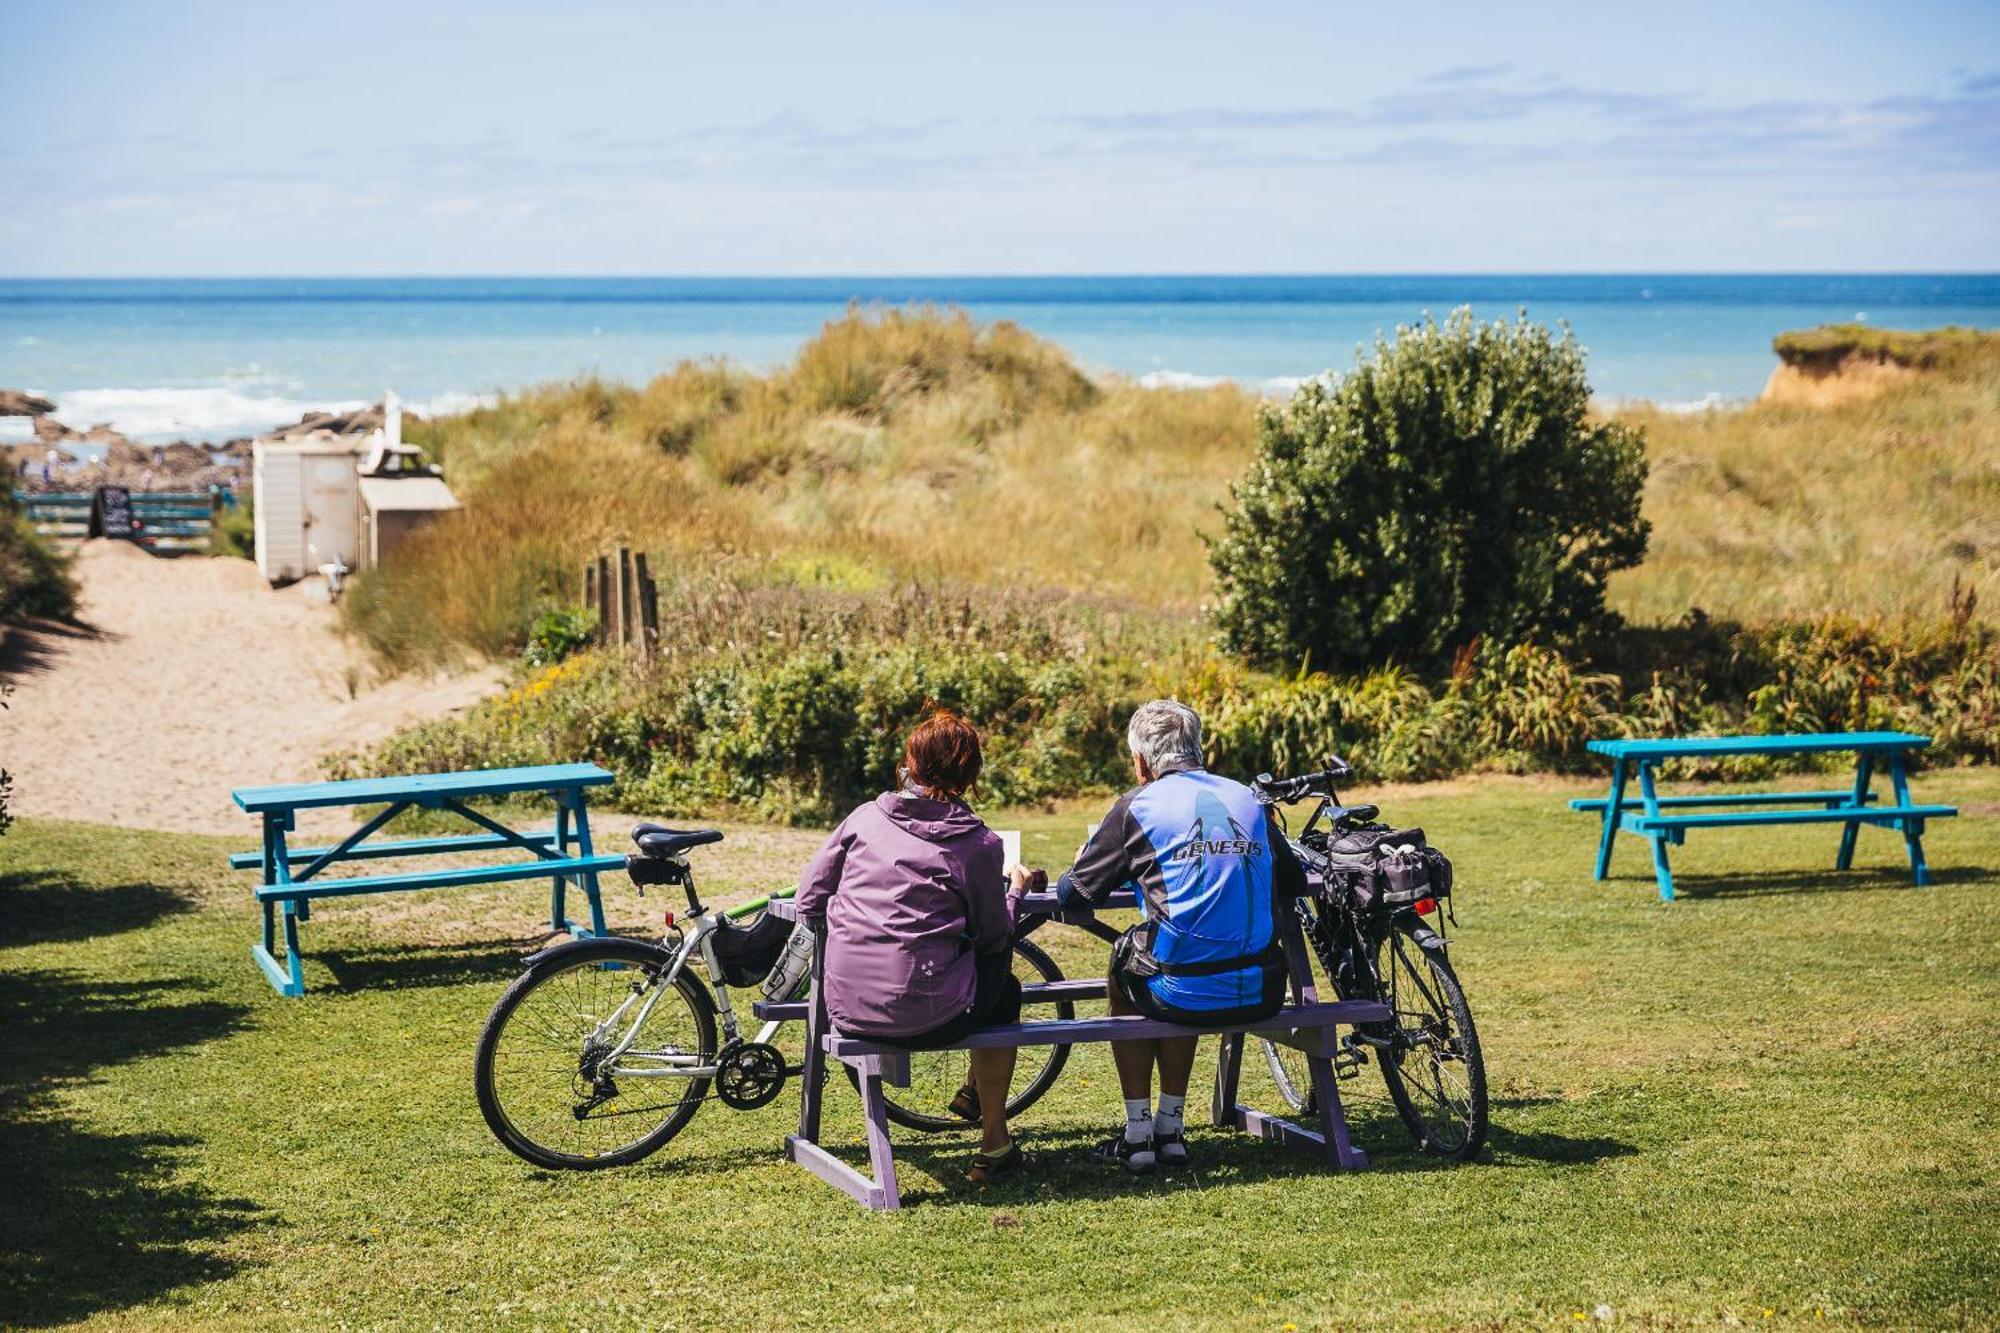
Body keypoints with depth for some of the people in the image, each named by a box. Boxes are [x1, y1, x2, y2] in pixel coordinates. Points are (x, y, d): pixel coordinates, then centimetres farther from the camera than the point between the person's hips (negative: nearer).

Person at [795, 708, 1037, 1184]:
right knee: (1005, 992, 29)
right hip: (927, 1015, -5)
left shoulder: (866, 817, 4)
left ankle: (974, 1092, 46)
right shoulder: (978, 843, -5)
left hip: (846, 1007, 5)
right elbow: (994, 938, 3)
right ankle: (993, 1147, 32)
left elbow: (809, 902, 6)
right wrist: (1015, 890, 23)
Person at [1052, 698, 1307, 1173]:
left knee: (1124, 976, 30)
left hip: (1184, 992, -4)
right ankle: (1170, 1129, 34)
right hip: (1261, 993, 4)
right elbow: (1294, 884, 22)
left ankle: (1137, 1134, 26)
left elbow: (1072, 893, 6)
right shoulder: (1249, 800, 12)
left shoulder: (1137, 806, 0)